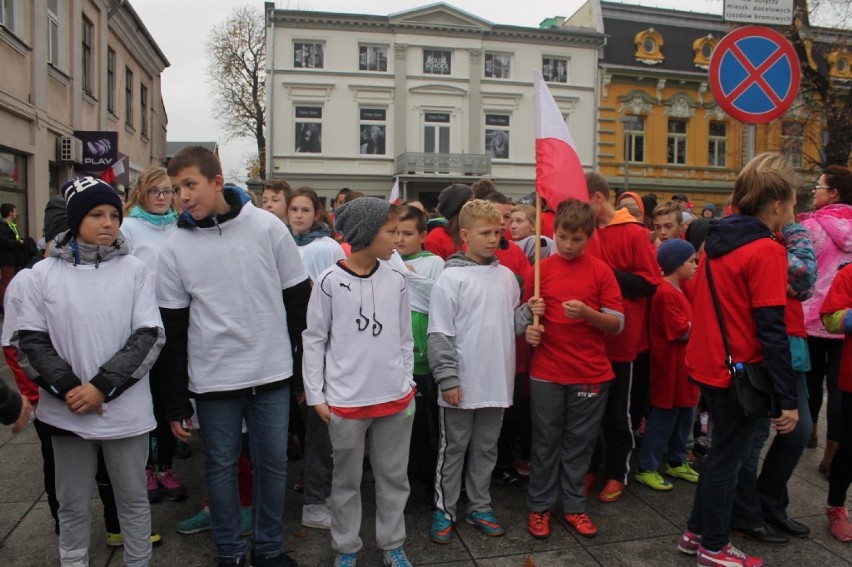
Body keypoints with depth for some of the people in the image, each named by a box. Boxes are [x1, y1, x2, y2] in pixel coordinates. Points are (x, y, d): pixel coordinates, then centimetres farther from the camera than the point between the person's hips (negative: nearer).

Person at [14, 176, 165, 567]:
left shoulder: (136, 270, -2)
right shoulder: (44, 273, 0)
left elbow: (149, 336, -6)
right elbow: (28, 339, 1)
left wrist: (102, 386, -13)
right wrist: (67, 388, -11)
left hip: (125, 410, -1)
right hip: (67, 411, 1)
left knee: (133, 499, 13)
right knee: (73, 504, 16)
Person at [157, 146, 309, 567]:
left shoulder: (268, 227, -4)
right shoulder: (175, 248, -1)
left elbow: (298, 298, 2)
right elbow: (173, 330, 1)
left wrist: (303, 361, 2)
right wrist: (176, 403, 2)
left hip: (272, 373, 0)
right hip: (212, 377, 1)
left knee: (273, 462, 10)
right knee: (220, 466, 12)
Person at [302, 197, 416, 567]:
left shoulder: (396, 281, 2)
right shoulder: (330, 282, -8)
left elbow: (405, 338, 10)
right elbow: (314, 340, -3)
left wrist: (407, 382, 8)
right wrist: (316, 394, -3)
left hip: (396, 397, 3)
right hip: (346, 401, -3)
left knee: (394, 476, 14)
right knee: (347, 480, 13)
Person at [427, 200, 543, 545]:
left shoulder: (506, 276, 6)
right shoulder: (451, 278, -11)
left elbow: (510, 325, 13)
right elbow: (440, 334, -13)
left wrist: (528, 313, -5)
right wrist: (448, 378, -16)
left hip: (496, 382, 5)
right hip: (461, 384, -5)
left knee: (486, 449, 17)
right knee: (453, 450, 10)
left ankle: (480, 507, 33)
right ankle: (444, 511, 25)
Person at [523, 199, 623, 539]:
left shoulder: (601, 271, -2)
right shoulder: (541, 269, 0)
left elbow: (617, 323, -3)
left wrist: (587, 313, -21)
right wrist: (530, 328, -12)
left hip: (591, 374, 0)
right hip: (546, 373, 0)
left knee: (580, 442, 12)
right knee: (545, 441, 10)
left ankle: (574, 506, 28)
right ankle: (539, 506, 25)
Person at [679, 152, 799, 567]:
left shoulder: (718, 240, 6)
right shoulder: (767, 251, -17)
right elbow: (771, 331, -20)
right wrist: (787, 398, -17)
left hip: (708, 365, 8)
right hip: (741, 373, -8)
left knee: (724, 451, 22)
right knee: (727, 458, 7)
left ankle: (697, 532, 33)